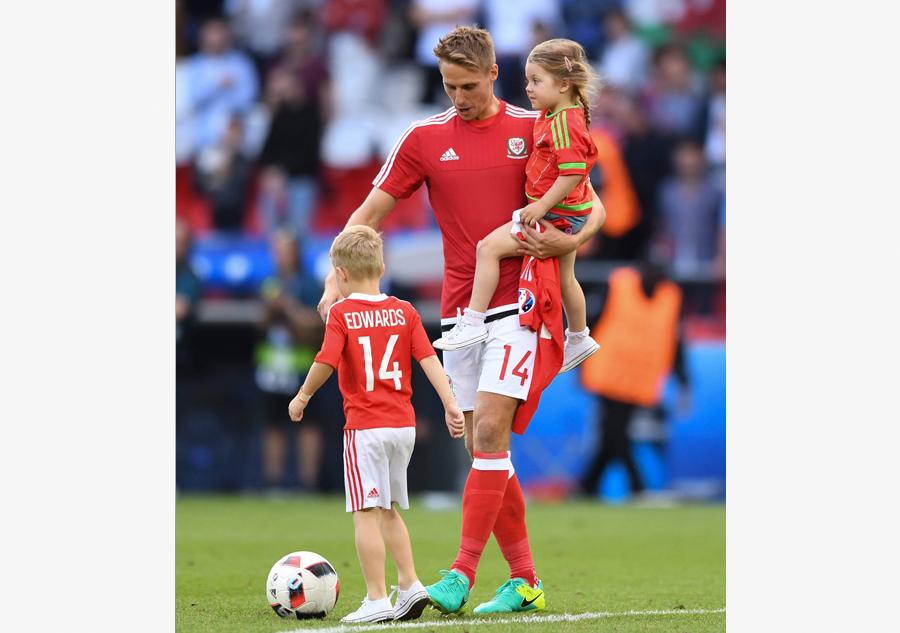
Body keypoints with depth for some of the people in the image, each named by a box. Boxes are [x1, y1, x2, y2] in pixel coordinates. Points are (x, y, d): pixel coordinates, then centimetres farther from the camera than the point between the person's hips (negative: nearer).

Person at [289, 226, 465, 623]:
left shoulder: (341, 314, -6)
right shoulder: (404, 312, 8)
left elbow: (325, 364, -14)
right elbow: (429, 360, 2)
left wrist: (302, 398, 1)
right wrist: (451, 406, 1)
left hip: (365, 427, -6)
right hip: (404, 425, 6)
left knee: (366, 515, -4)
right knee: (389, 511, 20)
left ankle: (377, 600, -8)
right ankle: (410, 584, 15)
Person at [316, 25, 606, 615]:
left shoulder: (532, 130, 2)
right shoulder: (426, 138, 7)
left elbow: (592, 208, 7)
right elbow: (369, 213, 8)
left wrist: (569, 240, -14)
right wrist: (336, 281, -5)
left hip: (516, 304, -4)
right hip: (460, 310, 4)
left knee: (489, 431, -16)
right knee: (482, 447, 3)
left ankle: (462, 575, -16)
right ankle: (525, 580, 10)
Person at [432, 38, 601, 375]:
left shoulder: (564, 124, -24)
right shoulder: (561, 115, 9)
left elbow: (572, 173, -30)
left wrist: (542, 206, -25)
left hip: (555, 214, -11)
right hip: (567, 214, 11)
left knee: (489, 247, -14)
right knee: (564, 277, 26)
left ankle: (473, 322, -12)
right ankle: (578, 338, 44)